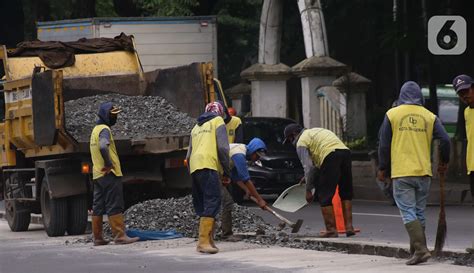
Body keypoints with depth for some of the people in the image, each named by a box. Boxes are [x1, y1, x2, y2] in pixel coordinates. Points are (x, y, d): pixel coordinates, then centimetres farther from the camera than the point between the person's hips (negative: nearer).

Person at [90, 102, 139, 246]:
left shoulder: (96, 129, 18)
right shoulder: (104, 129, -12)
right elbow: (103, 147, -30)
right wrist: (109, 164, -21)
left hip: (97, 174, 9)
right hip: (109, 174, -9)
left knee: (98, 207, 8)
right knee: (115, 206, -9)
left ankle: (97, 237, 10)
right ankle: (120, 236, -12)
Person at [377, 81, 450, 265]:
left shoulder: (392, 115, 0)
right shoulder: (429, 117, 5)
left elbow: (384, 145, 1)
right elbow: (445, 140, -1)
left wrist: (382, 168, 12)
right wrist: (444, 163, 15)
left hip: (401, 173, -3)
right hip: (424, 173, 3)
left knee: (408, 212, -5)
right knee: (419, 212, 14)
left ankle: (420, 249, -19)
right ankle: (417, 250, 18)